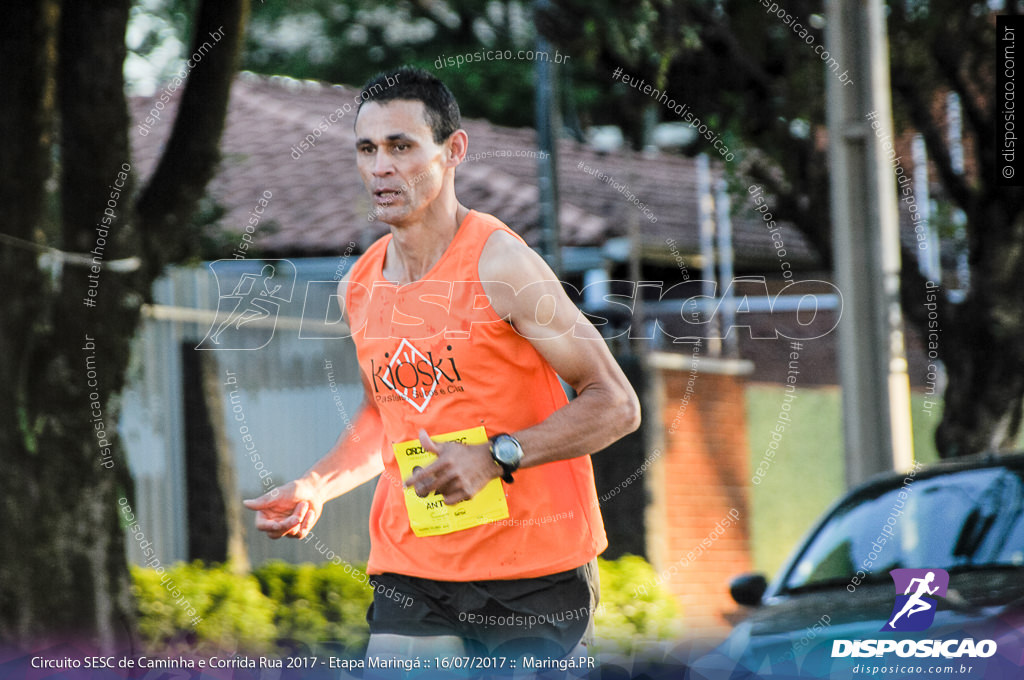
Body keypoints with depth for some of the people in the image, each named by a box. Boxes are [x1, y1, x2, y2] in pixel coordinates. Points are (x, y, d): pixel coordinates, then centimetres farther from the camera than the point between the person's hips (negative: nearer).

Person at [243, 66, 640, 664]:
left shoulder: (500, 265, -11)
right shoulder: (359, 287, 8)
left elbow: (617, 406, -10)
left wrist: (496, 457, -21)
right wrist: (314, 488, 10)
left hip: (535, 575, -4)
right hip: (412, 576, 4)